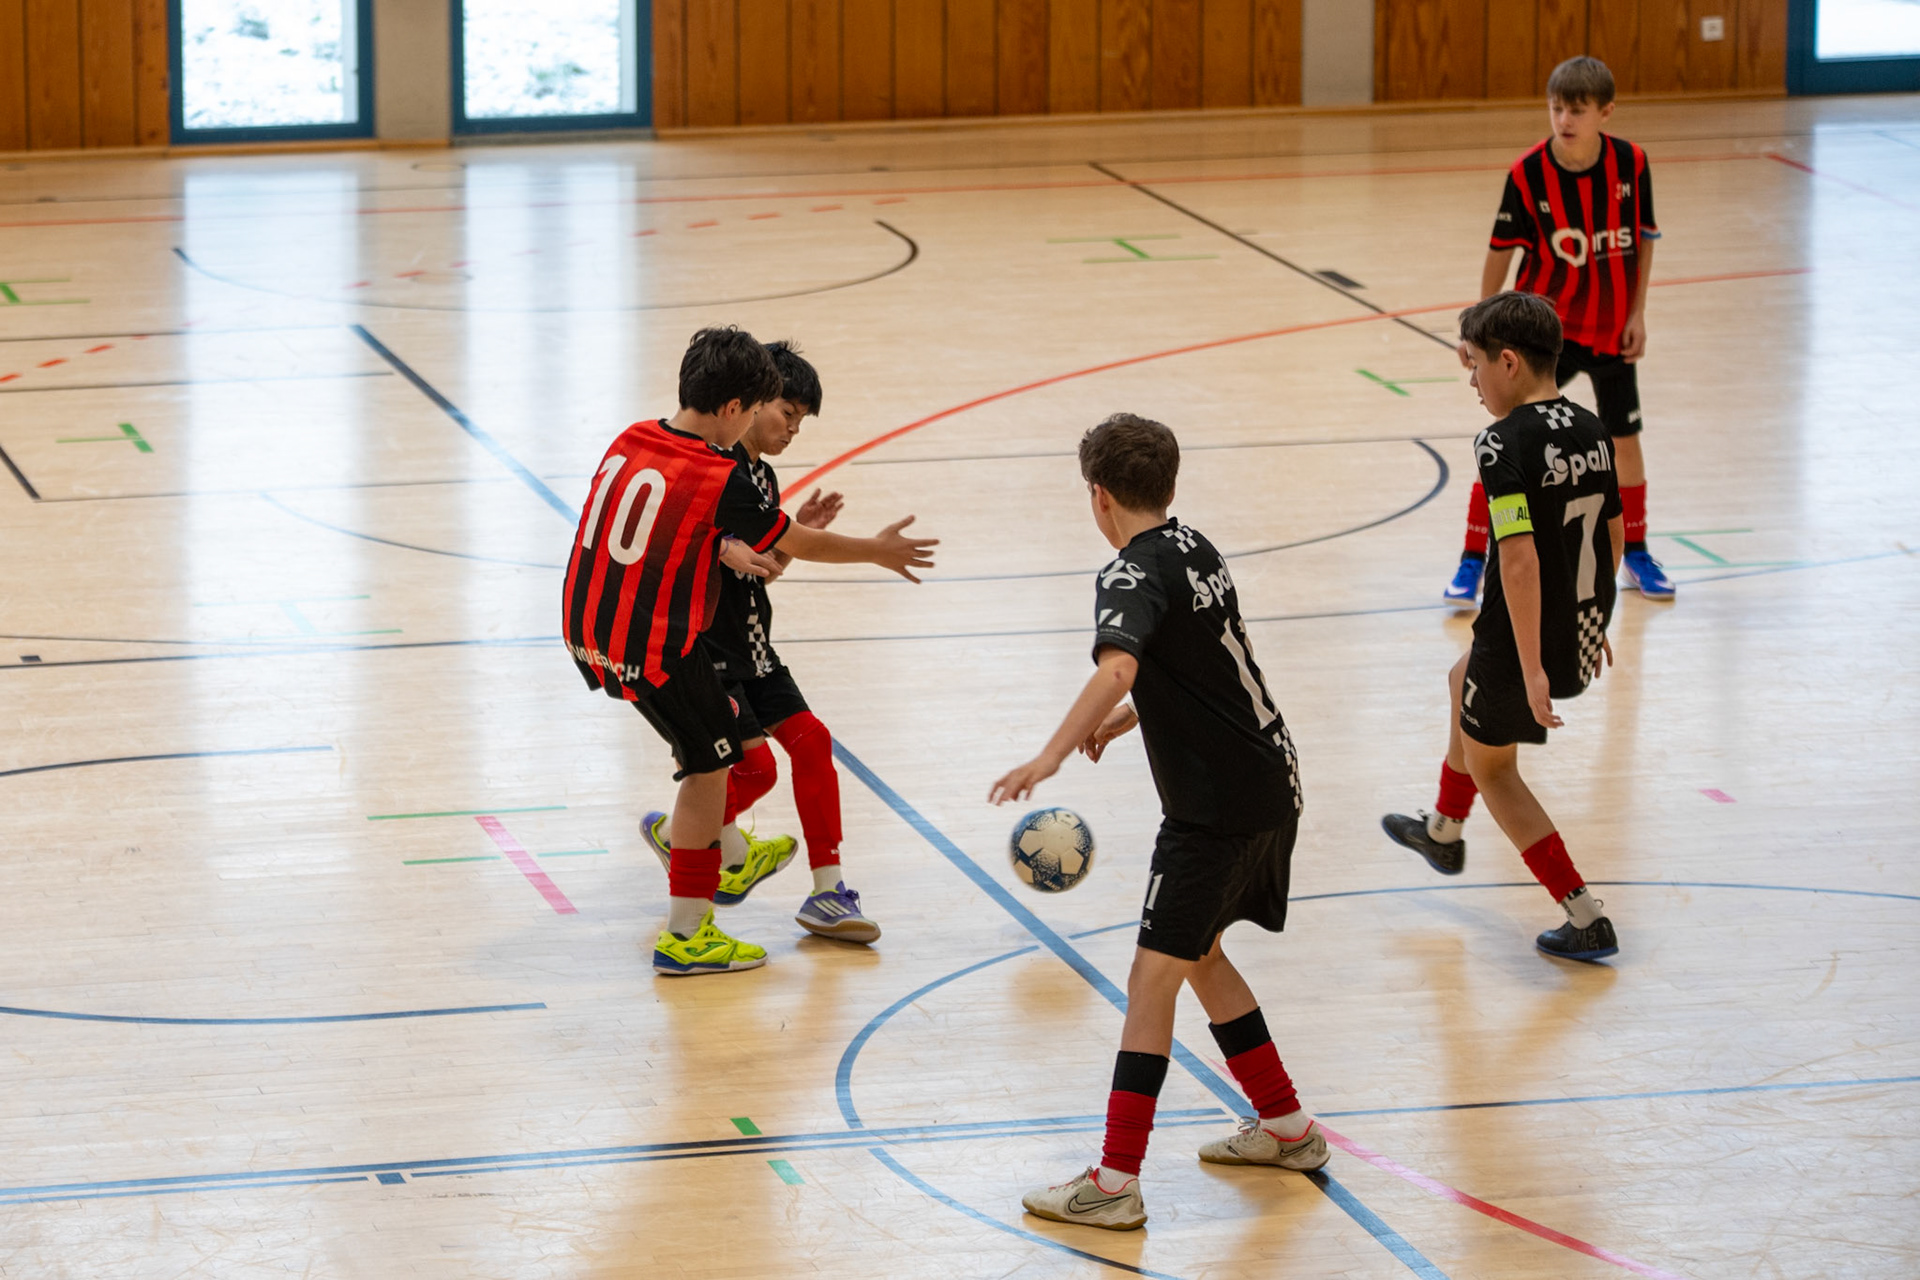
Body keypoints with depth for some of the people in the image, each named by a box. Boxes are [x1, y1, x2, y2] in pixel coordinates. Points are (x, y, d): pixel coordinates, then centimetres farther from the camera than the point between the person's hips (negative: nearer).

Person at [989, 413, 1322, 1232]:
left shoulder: (1134, 575, -15)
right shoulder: (1194, 548, 12)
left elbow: (1117, 669, -35)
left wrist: (1050, 757, -37)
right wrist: (1130, 716, 38)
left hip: (1216, 809, -9)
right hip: (1271, 785, 9)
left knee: (1152, 978, -7)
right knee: (1198, 954, 23)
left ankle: (1116, 1182, -8)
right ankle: (1287, 1127, 30)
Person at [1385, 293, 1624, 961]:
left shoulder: (1506, 443, -23)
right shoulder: (1589, 430, 1)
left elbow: (1519, 558, -29)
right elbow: (1614, 534, 11)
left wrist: (1530, 668, -28)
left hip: (1524, 642, -8)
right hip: (1583, 632, 8)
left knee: (1491, 764, 16)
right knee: (1465, 680, 34)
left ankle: (1585, 919, 12)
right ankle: (1443, 832, 54)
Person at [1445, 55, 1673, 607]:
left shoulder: (1630, 163, -12)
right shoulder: (1528, 173, -17)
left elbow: (1644, 240, 2)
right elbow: (1501, 250, -6)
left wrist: (1637, 315, -1)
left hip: (1611, 328, 2)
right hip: (1545, 327, -2)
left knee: (1624, 437, 13)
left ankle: (1635, 553, 33)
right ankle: (1472, 562, -1)